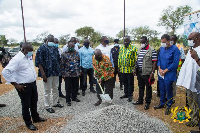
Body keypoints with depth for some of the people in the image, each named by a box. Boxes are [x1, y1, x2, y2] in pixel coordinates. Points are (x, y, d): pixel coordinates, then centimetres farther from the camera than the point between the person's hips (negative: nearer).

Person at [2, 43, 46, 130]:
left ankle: (36, 118, 41)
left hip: (33, 84, 8)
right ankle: (28, 123, 27)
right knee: (26, 105, 8)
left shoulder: (29, 57, 6)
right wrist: (15, 84, -21)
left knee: (34, 102, 21)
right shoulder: (17, 59, -20)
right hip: (24, 86, -8)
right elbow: (5, 72, -25)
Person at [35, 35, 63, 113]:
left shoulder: (55, 48, 9)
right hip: (47, 72, -6)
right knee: (47, 90, 5)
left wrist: (59, 69, 13)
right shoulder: (42, 48, -9)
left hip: (56, 72, 6)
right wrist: (43, 73, -20)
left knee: (55, 88, 17)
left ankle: (55, 103, 33)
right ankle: (47, 106, 19)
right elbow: (39, 62, -14)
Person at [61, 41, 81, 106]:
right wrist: (63, 74, -7)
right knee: (68, 88, 5)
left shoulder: (76, 53, 7)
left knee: (75, 86, 13)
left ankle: (74, 97, 33)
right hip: (68, 74, -4)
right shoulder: (64, 54, -4)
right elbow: (62, 65, -4)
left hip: (76, 74, 4)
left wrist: (79, 71, 10)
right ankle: (68, 100, 19)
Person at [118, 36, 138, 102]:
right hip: (123, 69, 5)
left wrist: (134, 68, -15)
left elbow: (136, 59, -9)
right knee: (125, 83, 15)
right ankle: (126, 93, 29)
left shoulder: (133, 48, -5)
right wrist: (119, 67, 13)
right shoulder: (121, 48, 12)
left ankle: (130, 95, 17)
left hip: (130, 69, -5)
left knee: (130, 83, 5)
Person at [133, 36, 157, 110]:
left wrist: (152, 72, -16)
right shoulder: (139, 50, 11)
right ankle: (140, 100, 32)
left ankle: (147, 102, 20)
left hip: (147, 73, -6)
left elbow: (154, 62, -12)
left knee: (148, 88, 7)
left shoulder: (152, 50, -10)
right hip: (139, 72, 7)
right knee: (141, 87, 17)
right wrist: (135, 69, 13)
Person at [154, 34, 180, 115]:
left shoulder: (175, 49, -11)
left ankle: (169, 106, 21)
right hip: (161, 74, 6)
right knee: (162, 90, 16)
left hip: (169, 74, -6)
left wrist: (165, 71, -14)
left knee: (169, 91, 5)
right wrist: (159, 69, -4)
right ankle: (162, 104, 32)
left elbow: (175, 63, -15)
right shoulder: (161, 48, 8)